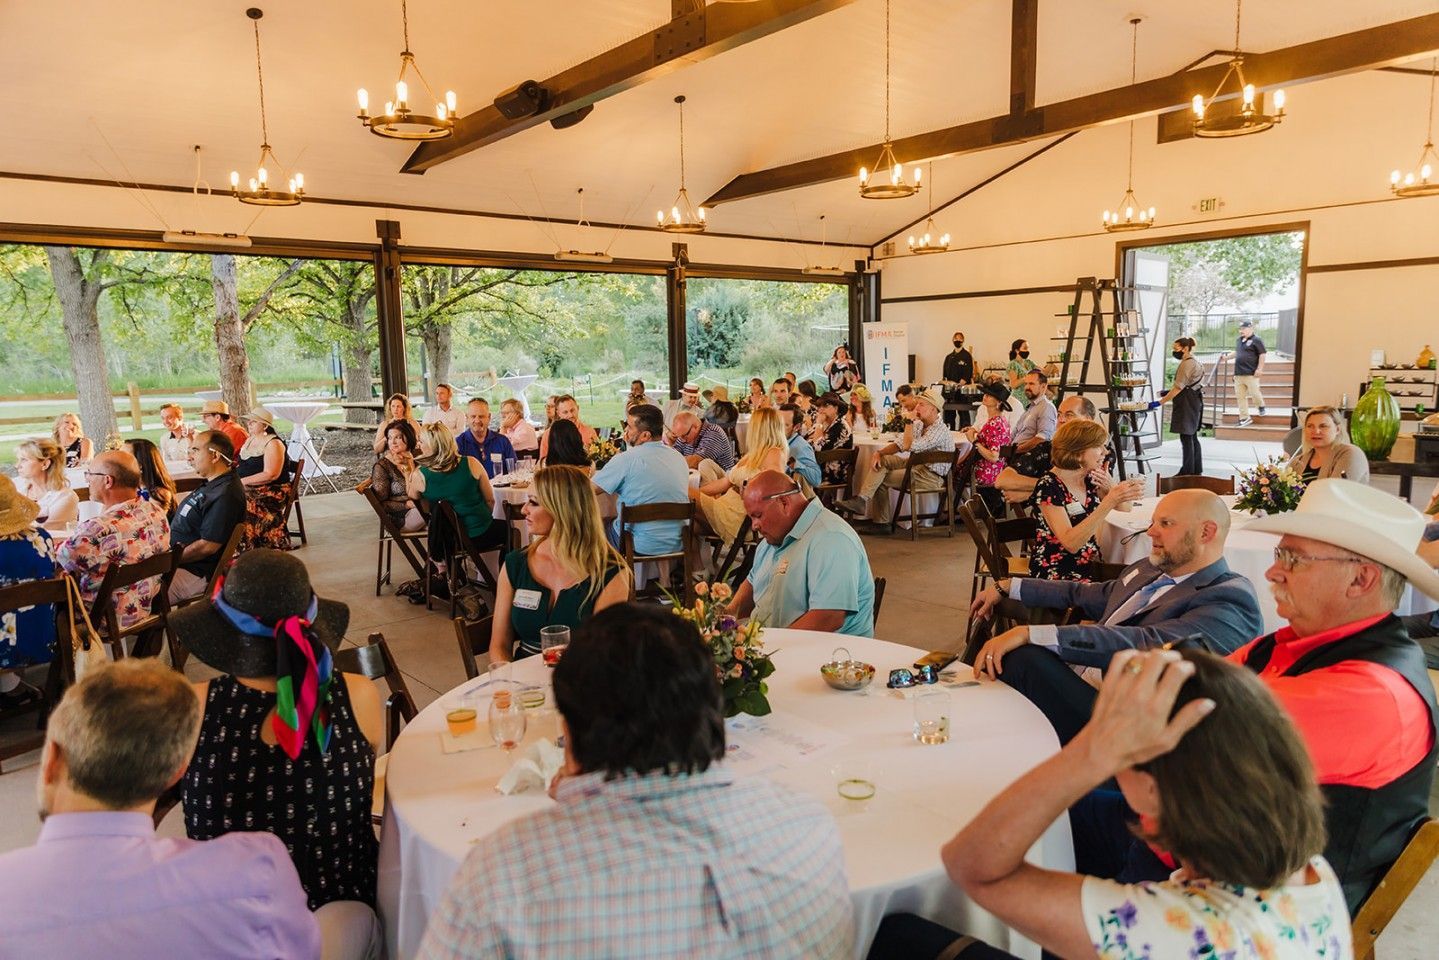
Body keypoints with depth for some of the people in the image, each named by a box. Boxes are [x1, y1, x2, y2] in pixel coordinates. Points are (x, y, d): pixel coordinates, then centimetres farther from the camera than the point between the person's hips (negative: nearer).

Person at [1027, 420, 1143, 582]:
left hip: (1090, 567, 7)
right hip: (1057, 575, -7)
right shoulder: (1048, 487, -17)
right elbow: (1071, 543, -26)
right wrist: (1110, 500, -31)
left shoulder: (1090, 479, 5)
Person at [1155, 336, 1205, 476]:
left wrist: (1160, 402, -22)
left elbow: (1179, 387, -21)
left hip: (1188, 403, -11)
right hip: (1193, 401, 11)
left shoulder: (1187, 363, -16)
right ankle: (1196, 470, 21)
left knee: (1186, 436, -7)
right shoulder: (1193, 362, 17)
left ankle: (1187, 471, -4)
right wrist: (1169, 392, 15)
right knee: (1192, 436, 14)